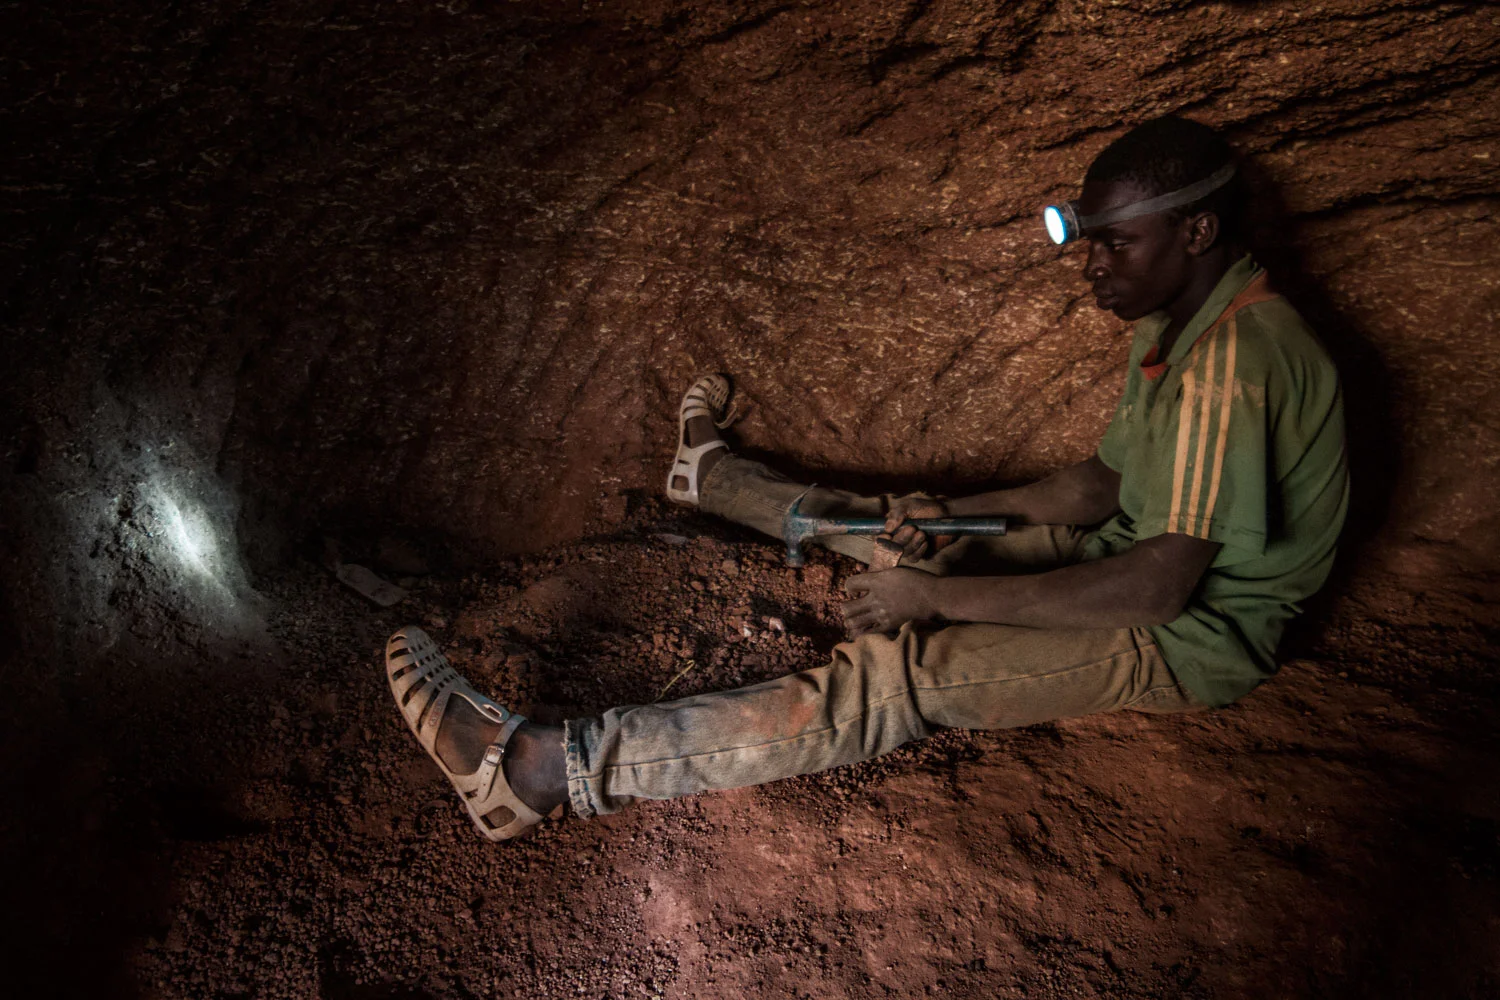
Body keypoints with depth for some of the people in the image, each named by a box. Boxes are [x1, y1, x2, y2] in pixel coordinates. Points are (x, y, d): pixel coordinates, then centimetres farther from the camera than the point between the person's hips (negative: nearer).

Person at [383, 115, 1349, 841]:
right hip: (1141, 554, 9)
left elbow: (1161, 585, -32)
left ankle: (540, 771, -27)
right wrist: (957, 513, -4)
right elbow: (1107, 482, 9)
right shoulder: (1184, 322, 7)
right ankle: (711, 469, 39)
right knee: (903, 528, 12)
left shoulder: (1228, 364, -26)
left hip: (1185, 635, -8)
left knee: (893, 672, -26)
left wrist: (942, 596, -29)